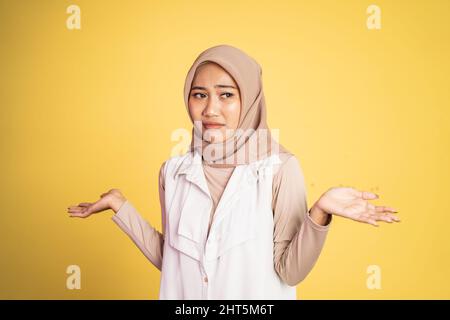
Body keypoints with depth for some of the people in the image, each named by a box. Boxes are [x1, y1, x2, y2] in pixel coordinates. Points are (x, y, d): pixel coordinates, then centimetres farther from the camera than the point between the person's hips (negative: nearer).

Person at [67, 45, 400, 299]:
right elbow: (170, 260, 1)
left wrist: (319, 214, -31)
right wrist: (121, 205, -2)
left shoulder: (282, 168, -16)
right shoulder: (174, 171, -5)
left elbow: (289, 271, -15)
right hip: (184, 294, 3)